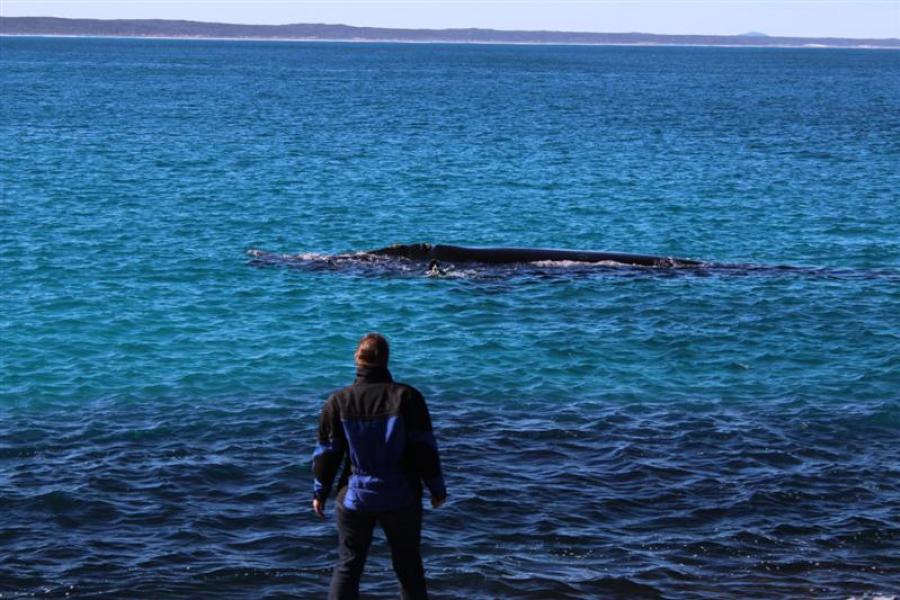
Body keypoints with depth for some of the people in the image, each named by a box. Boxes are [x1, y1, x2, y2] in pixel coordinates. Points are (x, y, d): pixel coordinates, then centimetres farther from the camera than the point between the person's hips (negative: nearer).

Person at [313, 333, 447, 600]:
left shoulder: (339, 402, -5)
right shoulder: (407, 397, -8)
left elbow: (326, 452, 1)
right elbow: (425, 448, -7)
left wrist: (320, 493, 13)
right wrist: (437, 488, 3)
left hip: (355, 498, 1)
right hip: (401, 498, -1)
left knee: (348, 565, 8)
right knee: (408, 565, 11)